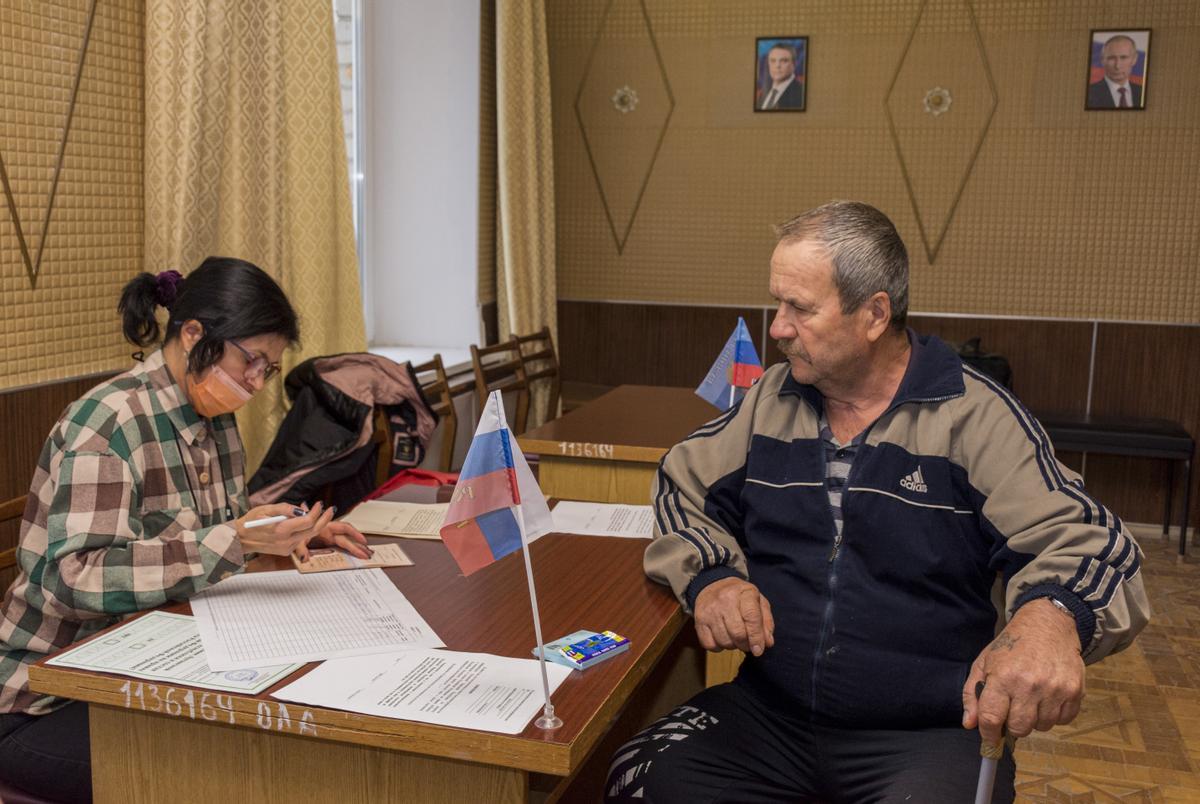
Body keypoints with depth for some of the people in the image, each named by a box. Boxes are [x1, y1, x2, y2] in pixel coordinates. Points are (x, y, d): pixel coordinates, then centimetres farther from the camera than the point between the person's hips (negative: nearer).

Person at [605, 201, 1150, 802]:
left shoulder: (974, 416, -6)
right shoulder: (770, 399, 8)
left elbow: (1086, 542, -12)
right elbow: (681, 486, 14)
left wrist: (1050, 617, -36)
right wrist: (710, 575, -7)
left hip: (930, 735, -3)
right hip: (768, 712, 3)